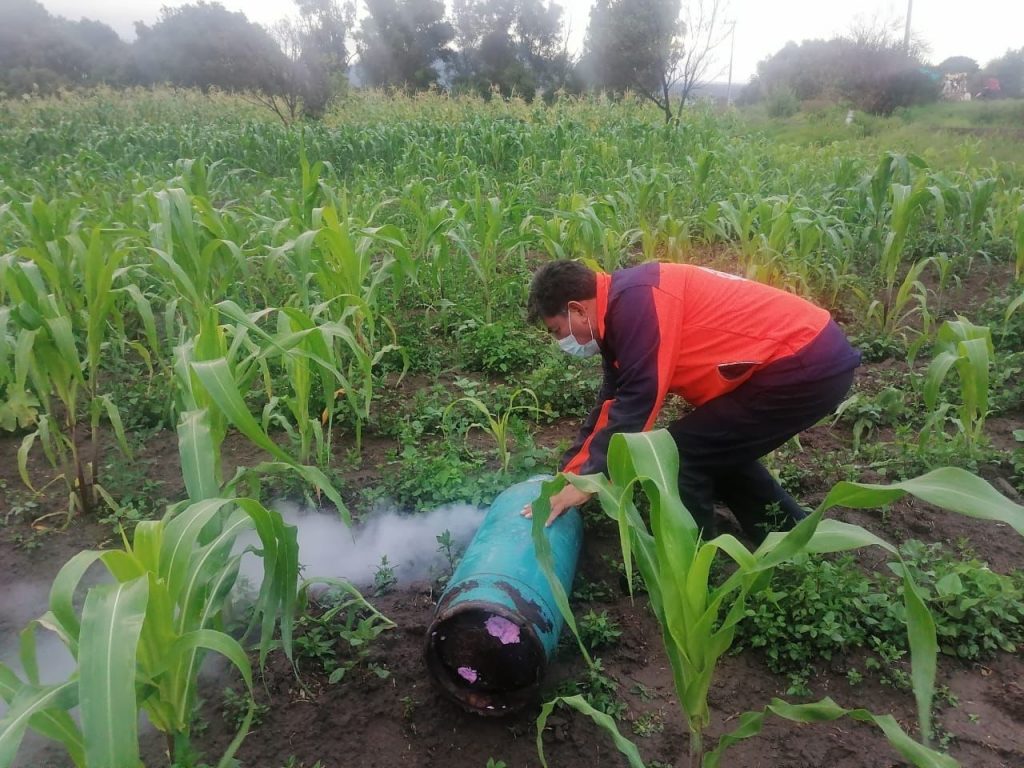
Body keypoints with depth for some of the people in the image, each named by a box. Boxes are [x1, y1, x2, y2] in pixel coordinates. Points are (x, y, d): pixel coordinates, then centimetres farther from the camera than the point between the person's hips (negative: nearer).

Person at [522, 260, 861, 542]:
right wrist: (569, 473, 17)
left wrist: (587, 480, -14)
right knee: (716, 452, 22)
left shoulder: (635, 301, -19)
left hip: (807, 363, -10)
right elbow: (613, 401, 16)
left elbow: (637, 401, -21)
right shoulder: (621, 307, 12)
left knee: (680, 454, -6)